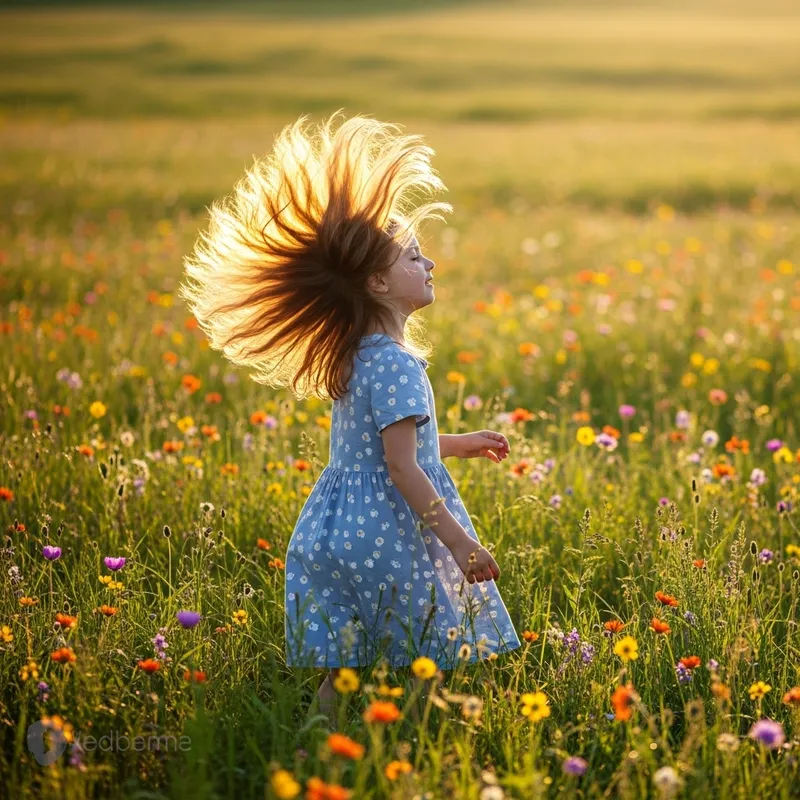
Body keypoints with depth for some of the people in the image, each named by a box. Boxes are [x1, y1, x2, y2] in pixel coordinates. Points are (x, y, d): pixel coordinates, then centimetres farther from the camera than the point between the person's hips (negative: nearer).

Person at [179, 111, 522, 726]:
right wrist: (461, 543, -19)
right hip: (390, 541, -9)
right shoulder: (396, 364, -19)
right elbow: (403, 469, -22)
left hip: (347, 531, 9)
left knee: (345, 671, 10)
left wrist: (459, 444, 33)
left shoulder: (354, 357, 11)